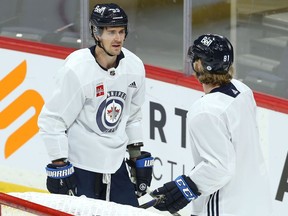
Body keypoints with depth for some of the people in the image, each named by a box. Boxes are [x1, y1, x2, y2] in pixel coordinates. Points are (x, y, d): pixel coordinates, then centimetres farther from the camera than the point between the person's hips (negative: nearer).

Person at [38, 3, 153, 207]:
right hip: (80, 165, -6)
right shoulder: (76, 69, -19)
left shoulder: (134, 66, -2)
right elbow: (52, 120, -15)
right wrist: (59, 166, -14)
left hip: (116, 163, 6)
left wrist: (137, 155, 14)